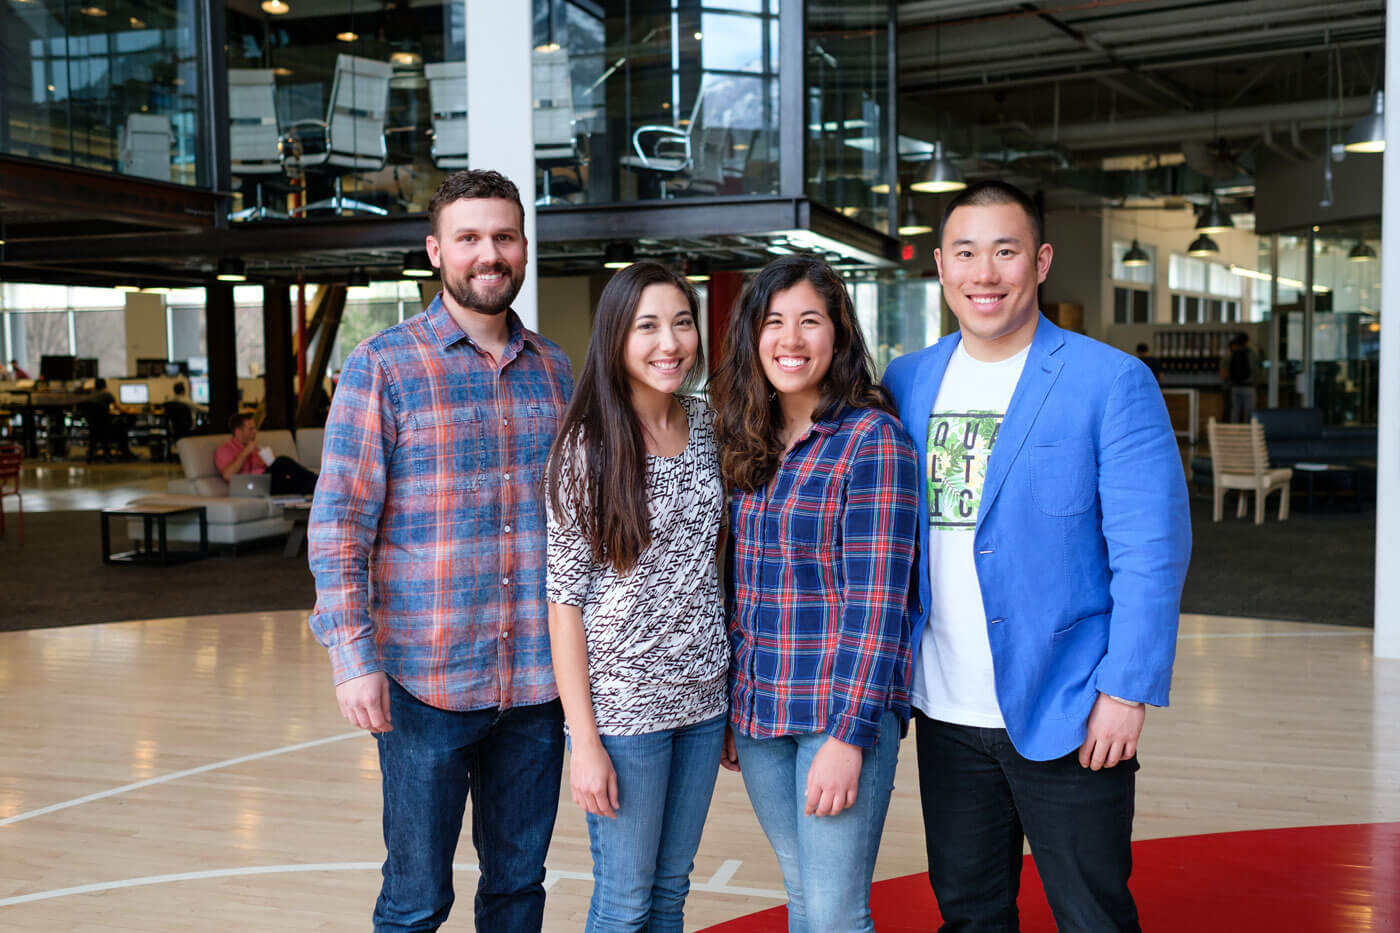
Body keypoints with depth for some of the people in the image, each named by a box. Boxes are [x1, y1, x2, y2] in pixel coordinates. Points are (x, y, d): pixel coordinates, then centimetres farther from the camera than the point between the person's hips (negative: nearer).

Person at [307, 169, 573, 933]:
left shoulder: (553, 369, 8)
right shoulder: (382, 367, -5)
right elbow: (338, 522, -7)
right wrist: (352, 658, -14)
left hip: (536, 681, 4)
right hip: (426, 684, -4)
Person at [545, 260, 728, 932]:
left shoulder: (706, 424, 4)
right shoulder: (587, 446, -12)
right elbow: (565, 596, -12)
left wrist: (733, 692, 9)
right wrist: (584, 740, -14)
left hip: (703, 694, 5)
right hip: (621, 699, -5)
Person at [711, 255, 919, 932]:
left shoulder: (872, 438, -10)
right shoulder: (747, 444, 9)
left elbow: (877, 600, -14)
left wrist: (849, 735, -18)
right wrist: (728, 709, 13)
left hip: (844, 709, -6)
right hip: (757, 711, 6)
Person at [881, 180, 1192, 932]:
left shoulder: (1111, 382, -8)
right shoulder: (907, 382, 6)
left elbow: (1151, 550, -10)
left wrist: (1126, 691, -15)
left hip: (1063, 717, -4)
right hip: (943, 712, 4)